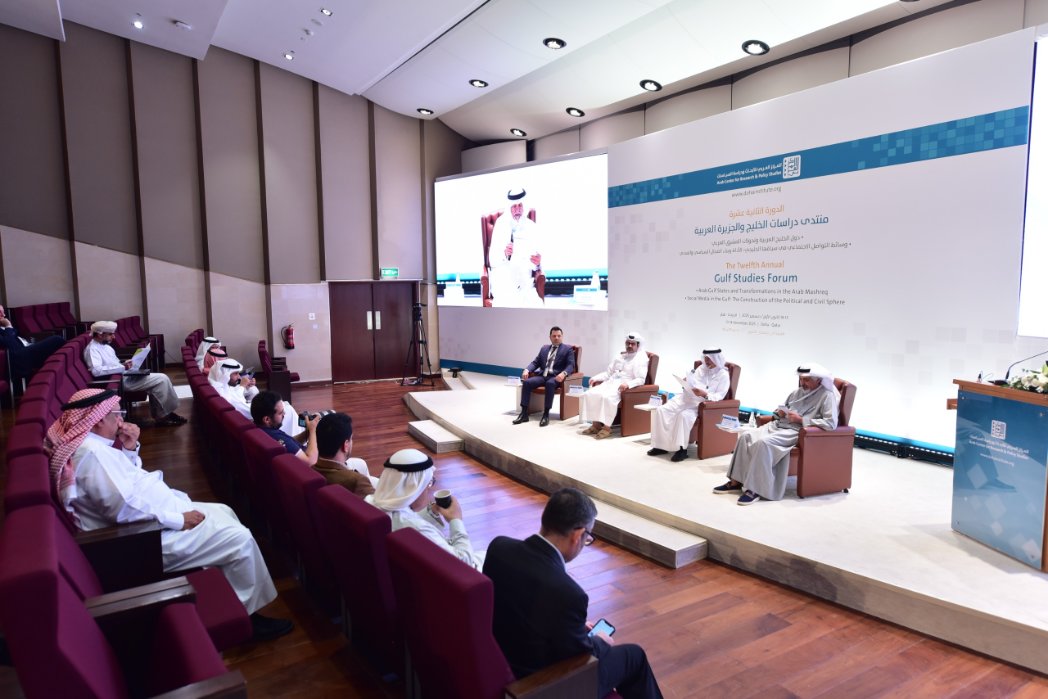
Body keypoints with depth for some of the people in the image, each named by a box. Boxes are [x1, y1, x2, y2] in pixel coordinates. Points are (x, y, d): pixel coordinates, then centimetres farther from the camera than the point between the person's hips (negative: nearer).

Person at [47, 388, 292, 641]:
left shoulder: (90, 443, 9)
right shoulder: (91, 451, -24)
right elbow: (124, 509, -30)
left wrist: (130, 449, 1)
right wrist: (178, 519, -20)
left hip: (151, 518, 11)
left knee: (223, 513, 17)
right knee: (240, 539, -14)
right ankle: (247, 615, 3)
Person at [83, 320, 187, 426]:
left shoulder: (105, 346, 16)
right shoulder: (92, 349, -13)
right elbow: (96, 370, -30)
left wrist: (124, 364, 4)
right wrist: (122, 367, -30)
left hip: (125, 376, 10)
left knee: (162, 378, -3)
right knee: (162, 380, -16)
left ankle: (161, 415, -1)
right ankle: (165, 414, -4)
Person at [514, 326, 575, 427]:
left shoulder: (568, 349, 8)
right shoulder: (544, 348, 23)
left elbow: (571, 365, -5)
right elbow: (535, 362, 18)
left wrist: (563, 373, -27)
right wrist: (527, 370, -4)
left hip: (555, 377, -4)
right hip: (542, 375, 5)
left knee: (549, 383, -39)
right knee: (527, 382, -23)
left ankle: (546, 414, -33)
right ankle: (524, 413, -22)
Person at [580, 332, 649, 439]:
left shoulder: (641, 358, -1)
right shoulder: (619, 356, 21)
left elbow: (640, 379, -11)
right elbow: (608, 372, 21)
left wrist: (627, 384, -29)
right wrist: (596, 378, 3)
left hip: (623, 386, -7)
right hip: (611, 382, 7)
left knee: (607, 397, -36)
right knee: (589, 394, -17)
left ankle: (607, 427, -27)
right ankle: (596, 424, -14)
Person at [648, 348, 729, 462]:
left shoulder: (723, 375, 1)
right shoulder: (701, 368, 20)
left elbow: (719, 396, -8)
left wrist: (704, 394, -25)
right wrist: (686, 383, -5)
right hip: (686, 398, 6)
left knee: (684, 415, -37)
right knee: (661, 410, -15)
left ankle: (682, 449, -25)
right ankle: (661, 445, -11)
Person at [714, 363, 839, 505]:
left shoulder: (827, 396, -7)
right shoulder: (799, 391, 17)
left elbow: (831, 423, -19)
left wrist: (801, 419, -19)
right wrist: (780, 412, 3)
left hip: (797, 431, -8)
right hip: (778, 425, 8)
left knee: (763, 443, -32)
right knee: (746, 436, -13)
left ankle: (755, 489, -25)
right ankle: (736, 481, -10)